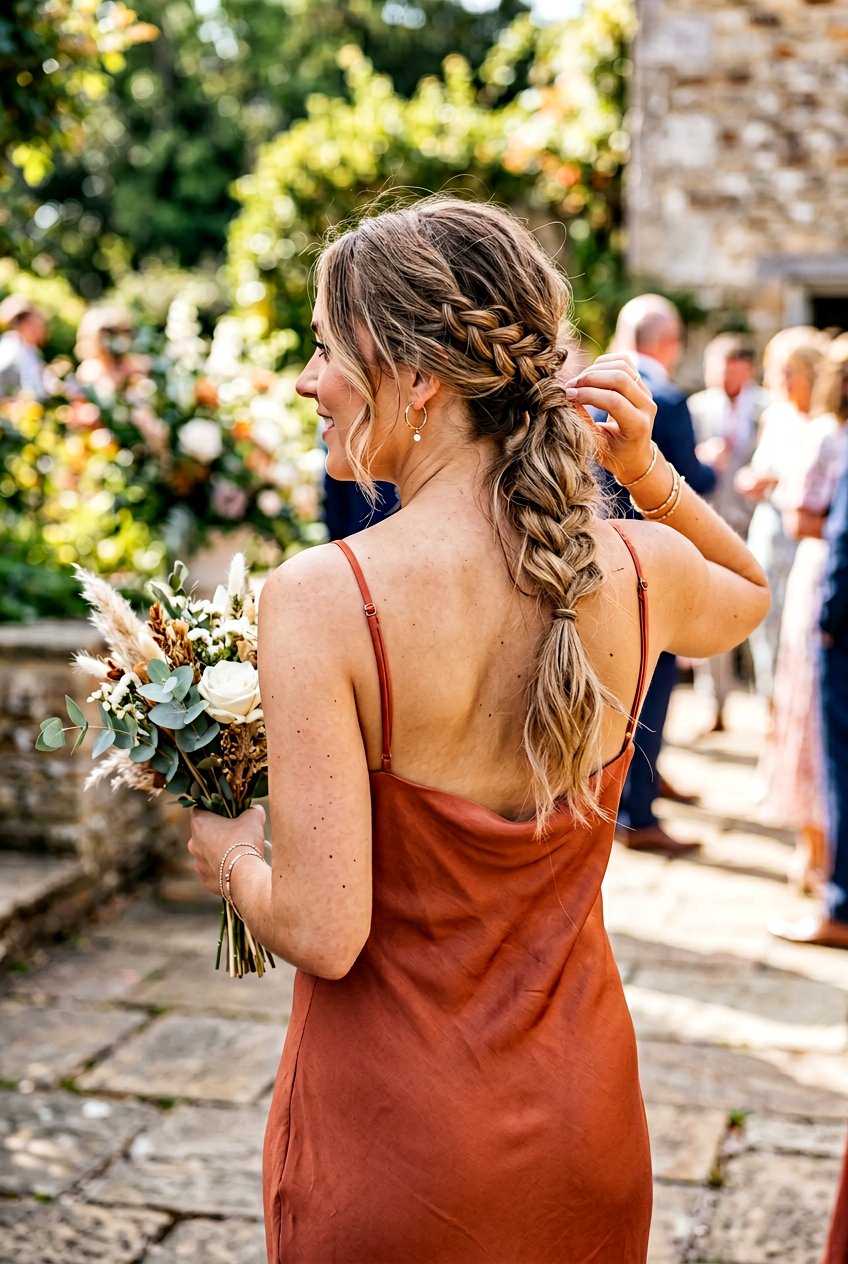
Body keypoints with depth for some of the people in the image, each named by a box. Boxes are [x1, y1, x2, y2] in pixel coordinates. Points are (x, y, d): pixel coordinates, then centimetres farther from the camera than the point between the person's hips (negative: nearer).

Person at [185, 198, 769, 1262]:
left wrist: (231, 860, -3)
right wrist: (651, 476, -2)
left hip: (391, 1141, -4)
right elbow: (753, 594, 15)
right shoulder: (640, 575, -11)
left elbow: (323, 933, -23)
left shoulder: (319, 598, -25)